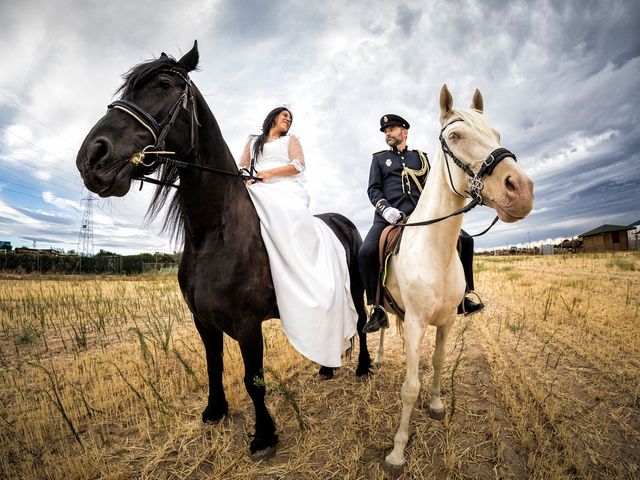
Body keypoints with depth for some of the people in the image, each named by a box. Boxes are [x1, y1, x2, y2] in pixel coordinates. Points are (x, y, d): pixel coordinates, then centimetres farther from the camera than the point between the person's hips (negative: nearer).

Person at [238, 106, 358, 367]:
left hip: (286, 191, -4)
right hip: (259, 193, 4)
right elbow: (242, 166, 22)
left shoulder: (291, 140, 22)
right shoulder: (253, 141, 30)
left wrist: (269, 172, -8)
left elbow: (298, 165, 4)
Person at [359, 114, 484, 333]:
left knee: (464, 240, -10)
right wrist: (385, 208, -13)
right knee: (366, 252, -28)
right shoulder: (379, 158, 19)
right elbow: (373, 189, 7)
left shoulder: (420, 157, 24)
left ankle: (464, 297, 6)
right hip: (390, 216, -2)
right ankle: (377, 309, -13)